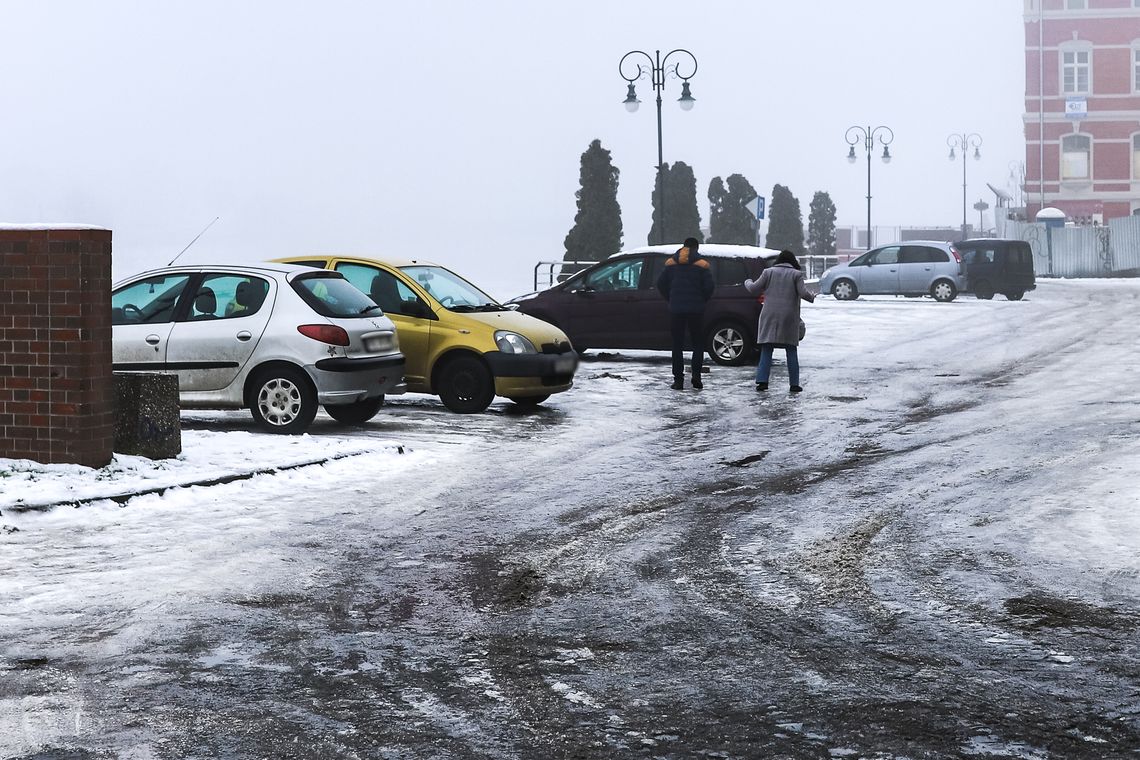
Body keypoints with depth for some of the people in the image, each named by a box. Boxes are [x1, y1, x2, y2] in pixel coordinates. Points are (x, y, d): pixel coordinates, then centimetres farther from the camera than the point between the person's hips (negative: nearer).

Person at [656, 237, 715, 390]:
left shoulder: (671, 264, 6)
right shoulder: (702, 265, -2)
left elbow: (661, 283, 3)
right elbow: (710, 286, -9)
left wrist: (670, 300, 12)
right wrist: (702, 300, 7)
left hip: (676, 309, 2)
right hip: (696, 310, -1)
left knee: (677, 344, 6)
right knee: (698, 343, 9)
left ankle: (678, 379, 1)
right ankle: (696, 376, -5)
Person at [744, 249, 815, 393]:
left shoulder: (769, 272, 3)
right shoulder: (796, 274, 0)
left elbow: (754, 288, 3)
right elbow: (804, 293, -7)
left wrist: (747, 282, 24)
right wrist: (812, 297, 13)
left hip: (770, 317, 0)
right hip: (789, 318, 0)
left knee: (766, 351, 3)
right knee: (791, 352, 8)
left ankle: (762, 380, -8)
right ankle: (794, 384, 5)